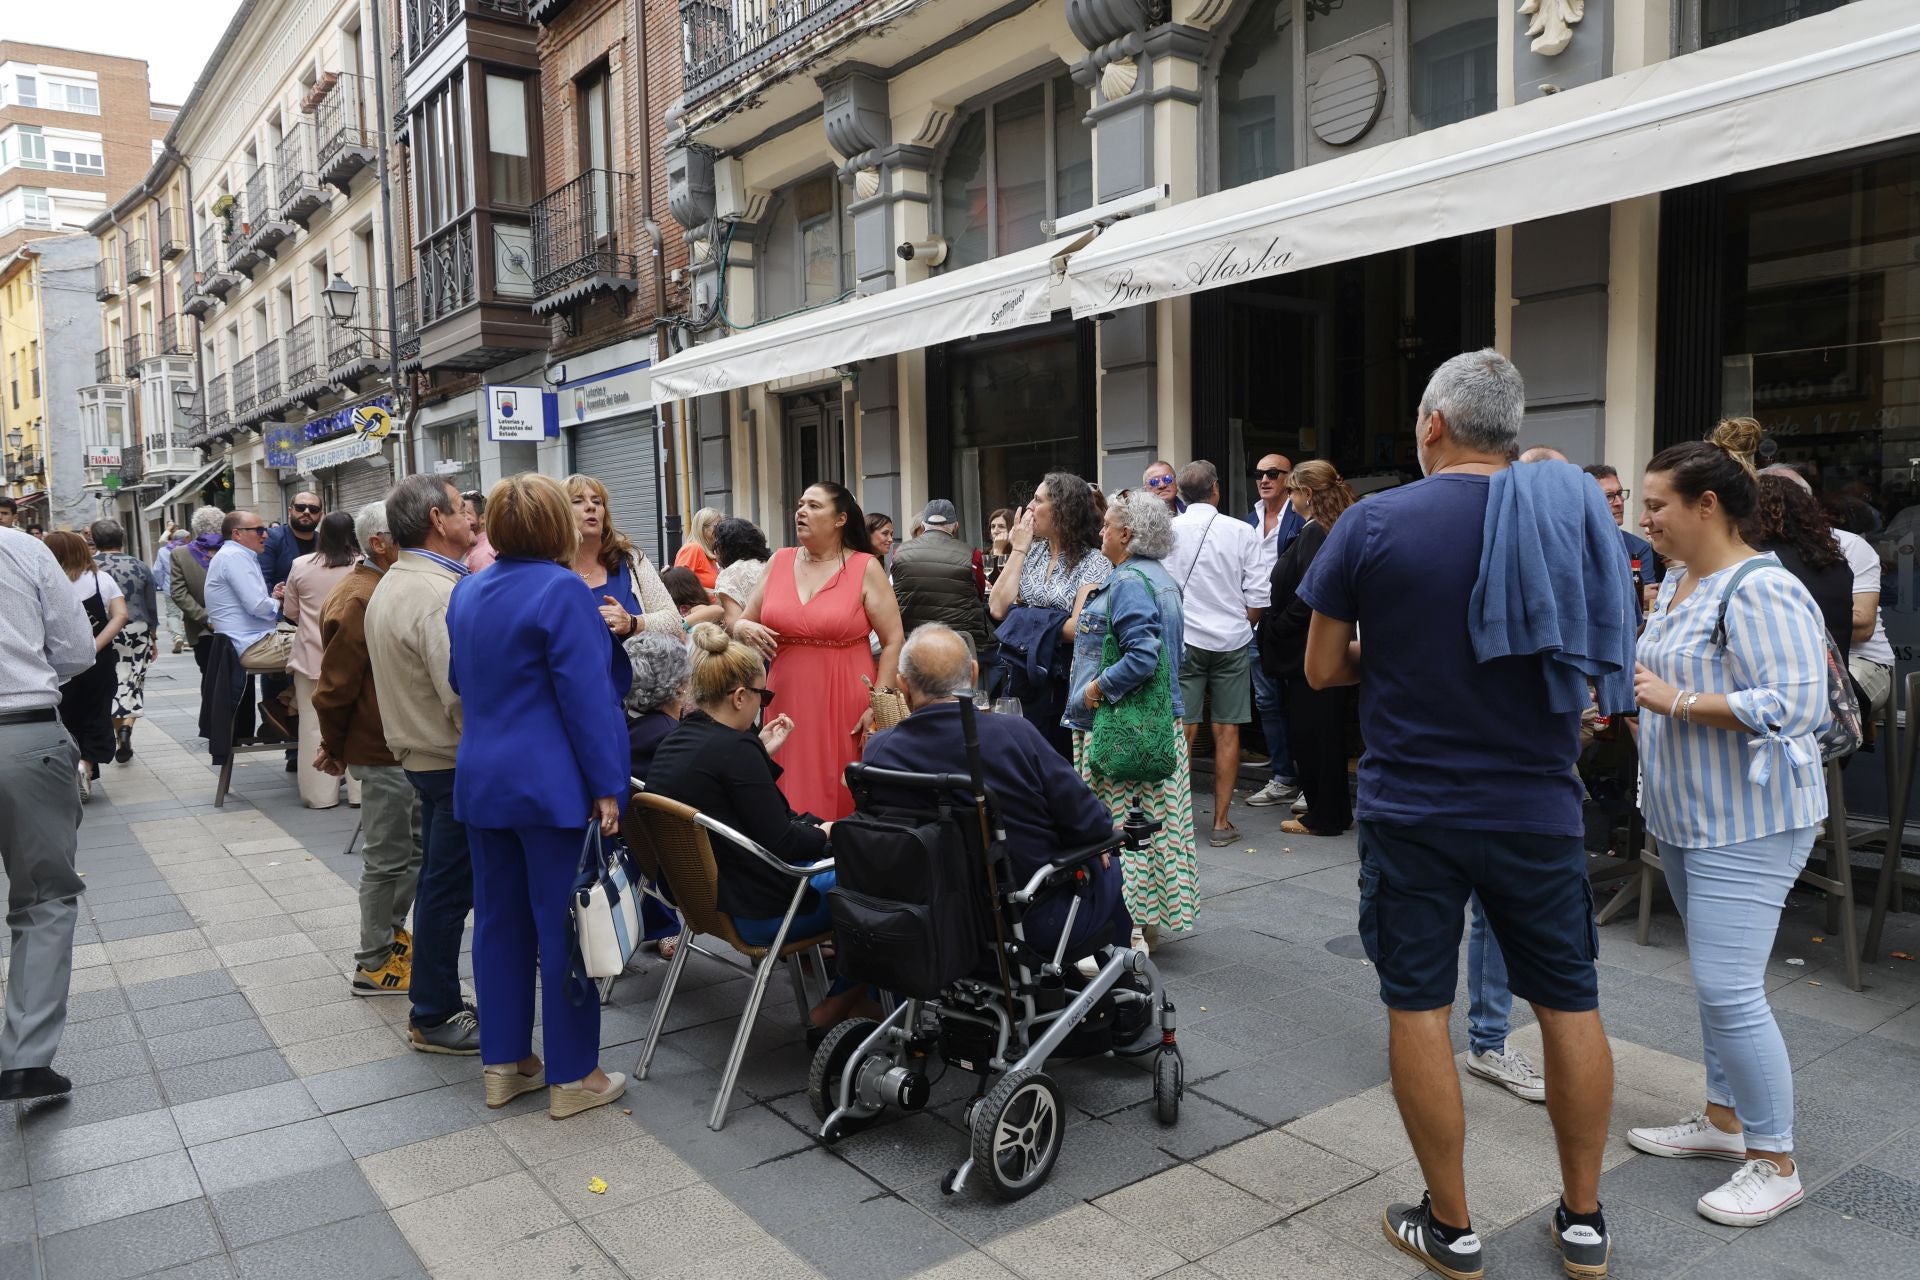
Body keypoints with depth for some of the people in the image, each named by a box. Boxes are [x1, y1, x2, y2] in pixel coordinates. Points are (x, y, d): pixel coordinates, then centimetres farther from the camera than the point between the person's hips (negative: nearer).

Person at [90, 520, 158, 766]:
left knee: (110, 685, 9)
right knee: (133, 682, 8)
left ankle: (120, 740, 11)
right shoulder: (139, 566, 2)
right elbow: (152, 607, 7)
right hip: (137, 632, 1)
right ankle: (127, 726, -14)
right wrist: (153, 637, 16)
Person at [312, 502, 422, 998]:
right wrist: (333, 747, -5)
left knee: (416, 845, 20)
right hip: (382, 751, -9)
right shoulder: (359, 600, -21)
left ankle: (391, 930, 37)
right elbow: (336, 683, -18)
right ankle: (374, 964, 14)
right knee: (388, 856, 1)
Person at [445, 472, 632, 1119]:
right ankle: (571, 1076, 10)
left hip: (480, 783, 8)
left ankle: (503, 1063, 24)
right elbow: (588, 695, -18)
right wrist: (607, 785, -15)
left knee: (499, 920, 14)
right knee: (564, 926, 1)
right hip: (552, 786, -8)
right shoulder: (563, 590, -15)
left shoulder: (467, 591, 9)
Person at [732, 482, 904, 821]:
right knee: (788, 798, 3)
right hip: (787, 701, 3)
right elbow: (741, 624, 17)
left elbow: (893, 641, -2)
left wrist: (878, 706, -9)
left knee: (843, 800, -2)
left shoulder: (866, 567, -1)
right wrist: (746, 629, -7)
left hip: (845, 705, -3)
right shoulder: (779, 561, 9)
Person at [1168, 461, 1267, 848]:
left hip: (1182, 640, 0)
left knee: (1184, 729, 5)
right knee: (1226, 731, 5)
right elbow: (1257, 599, -2)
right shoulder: (1241, 532, -3)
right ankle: (1221, 822, 9)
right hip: (1231, 641, 0)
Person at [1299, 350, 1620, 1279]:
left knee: (1418, 1008, 9)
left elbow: (1322, 669, -5)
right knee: (1569, 1004, 16)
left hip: (1411, 810, -2)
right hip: (1538, 808, 3)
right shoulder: (1570, 515, -2)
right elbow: (1601, 668, 6)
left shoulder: (1372, 523, -9)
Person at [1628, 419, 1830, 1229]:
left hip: (1747, 824, -10)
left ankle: (1775, 1162, 8)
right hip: (1688, 815, 10)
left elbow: (1795, 705, -27)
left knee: (1729, 988, -8)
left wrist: (1677, 701, -25)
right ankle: (1724, 1117, 31)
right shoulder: (1679, 584, 10)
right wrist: (1632, 689, 6)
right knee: (1717, 980, 18)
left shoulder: (1760, 592, -20)